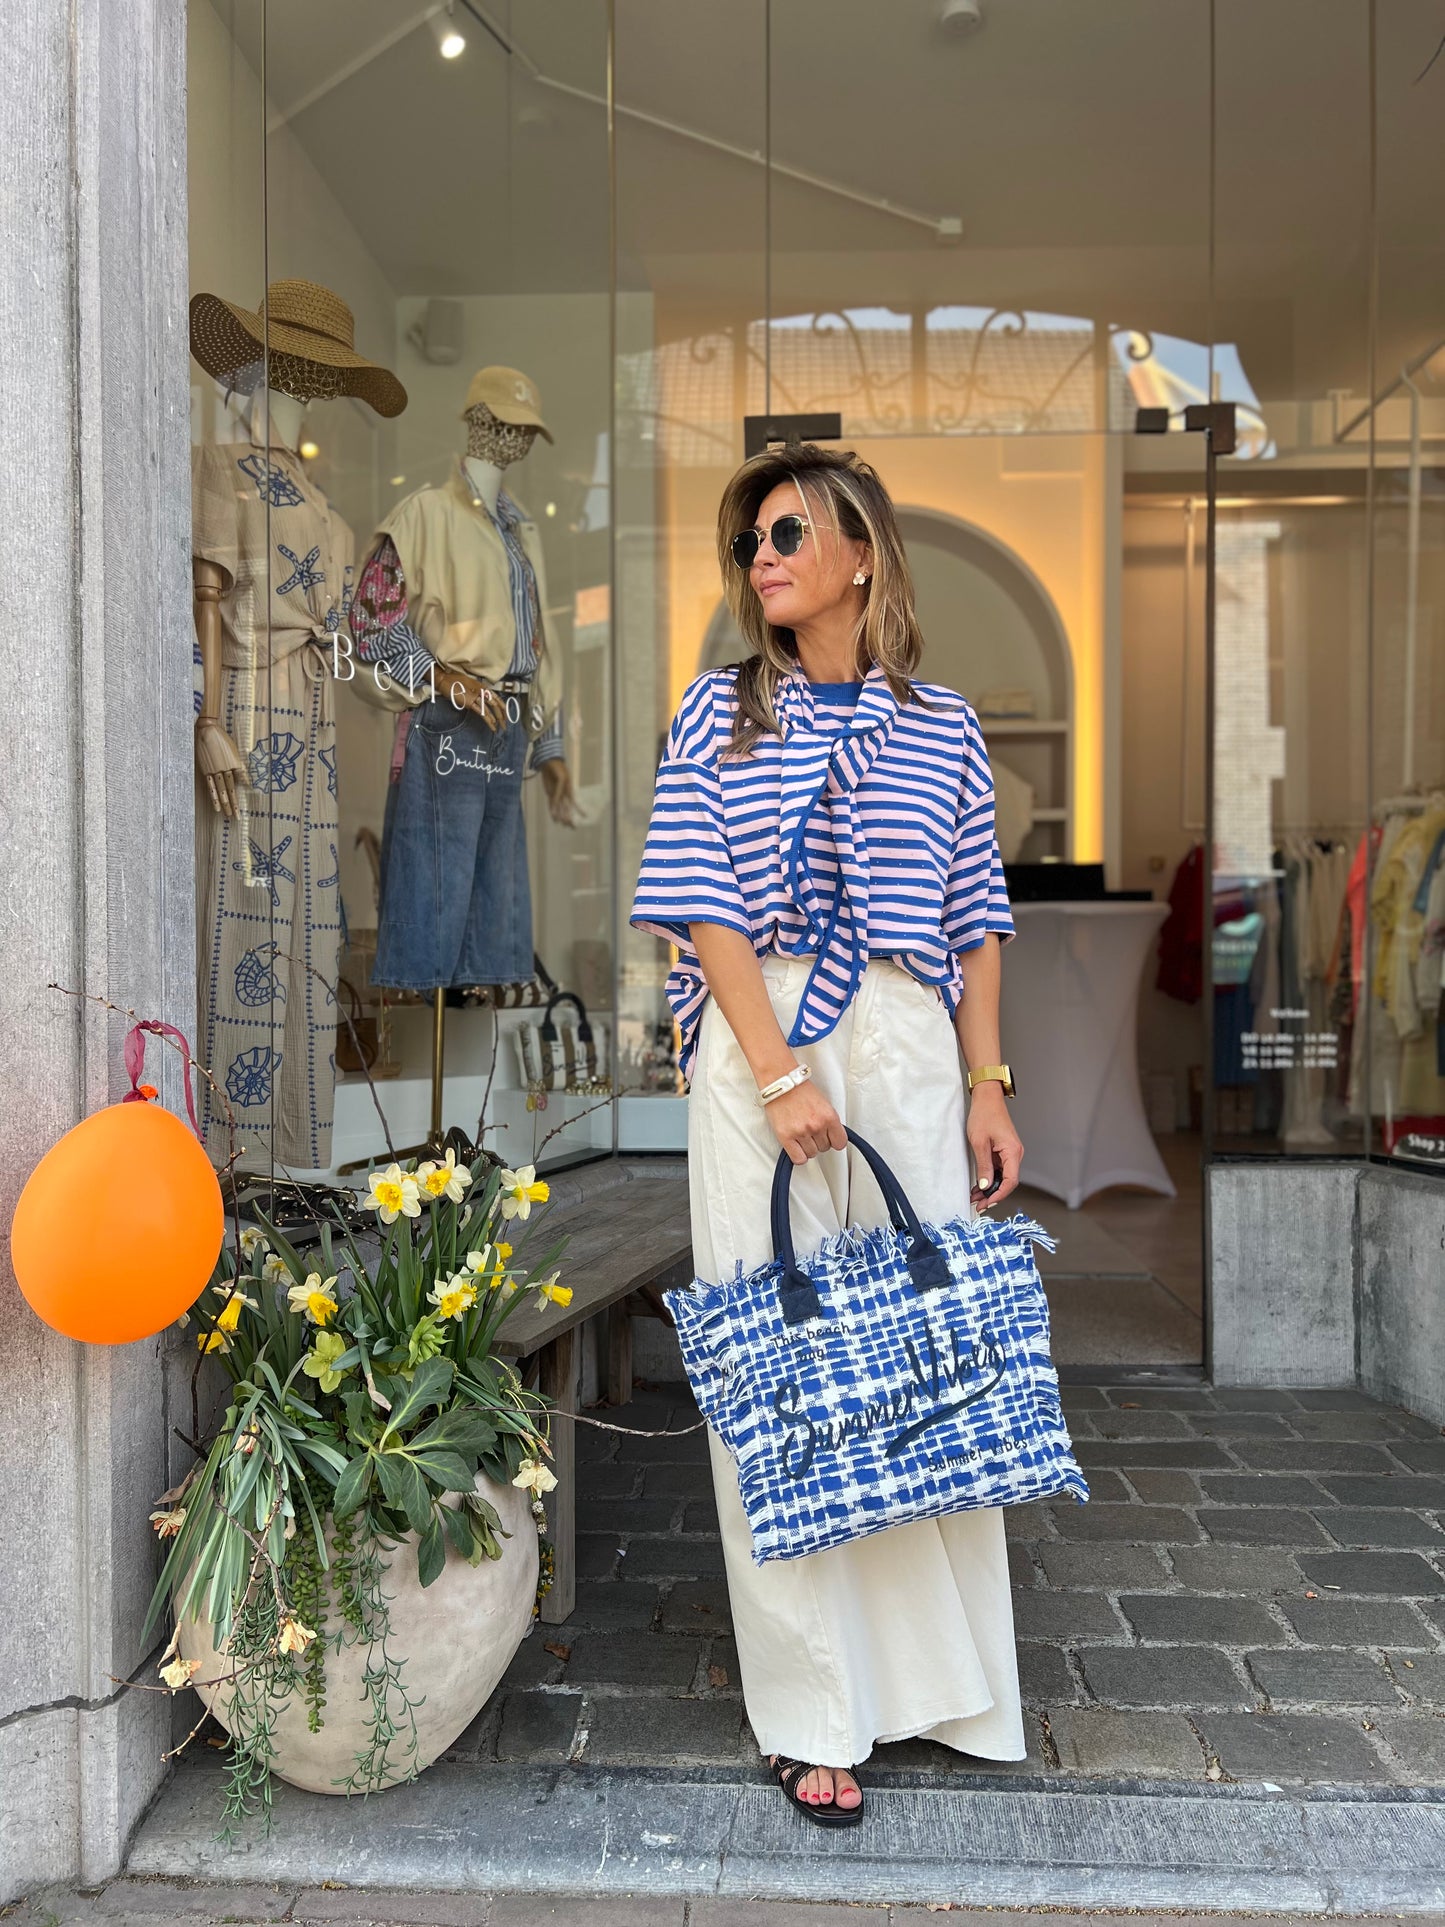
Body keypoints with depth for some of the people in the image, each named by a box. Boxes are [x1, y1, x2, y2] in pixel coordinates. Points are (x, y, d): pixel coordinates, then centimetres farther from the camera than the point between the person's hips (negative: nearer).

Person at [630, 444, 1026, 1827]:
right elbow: (700, 904, -3)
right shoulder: (719, 713, 5)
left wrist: (988, 1086, 4)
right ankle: (813, 1714, 16)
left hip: (907, 1050, 2)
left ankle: (941, 1676, 28)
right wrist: (779, 1073, -13)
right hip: (754, 1050, -1)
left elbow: (973, 922, 11)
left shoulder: (941, 727, 10)